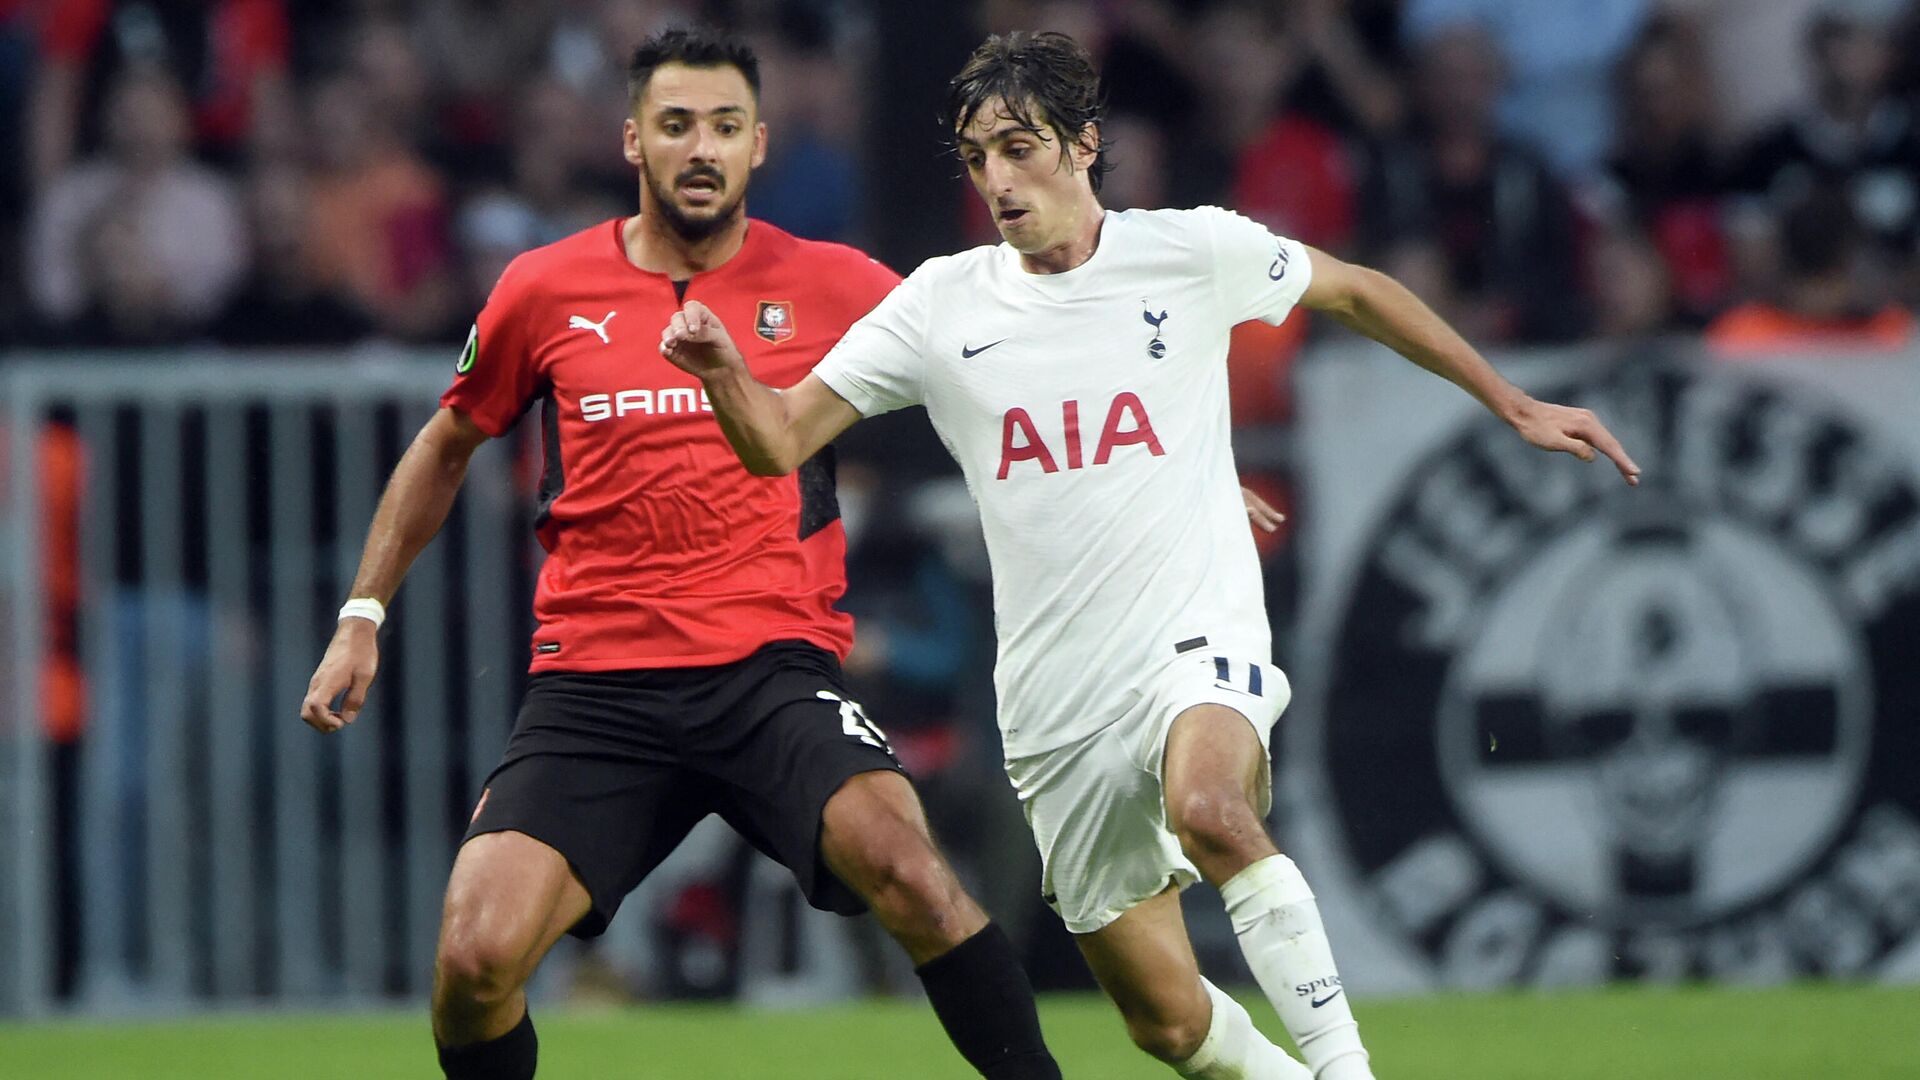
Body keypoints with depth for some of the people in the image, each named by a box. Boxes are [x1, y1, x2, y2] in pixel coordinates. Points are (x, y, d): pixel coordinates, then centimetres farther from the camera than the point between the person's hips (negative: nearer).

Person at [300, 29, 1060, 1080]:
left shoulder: (831, 285, 3)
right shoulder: (546, 290, 6)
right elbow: (446, 446, 22)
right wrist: (362, 616, 19)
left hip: (774, 666, -1)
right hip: (594, 683, 1)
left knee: (904, 867, -29)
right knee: (476, 955, -16)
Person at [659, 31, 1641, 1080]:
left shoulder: (1194, 251, -1)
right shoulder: (940, 304, 2)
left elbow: (1353, 293, 16)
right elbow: (781, 441, 0)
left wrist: (1512, 405, 17)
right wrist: (721, 371, -22)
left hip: (1199, 638, -3)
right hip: (1060, 703, 3)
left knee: (1208, 807, -38)